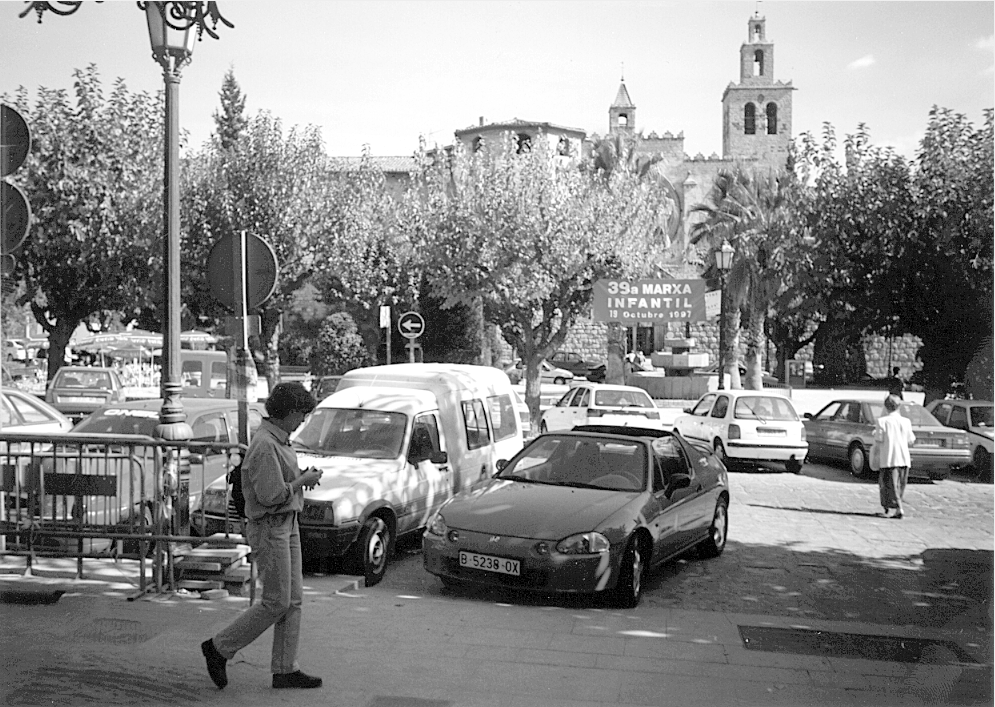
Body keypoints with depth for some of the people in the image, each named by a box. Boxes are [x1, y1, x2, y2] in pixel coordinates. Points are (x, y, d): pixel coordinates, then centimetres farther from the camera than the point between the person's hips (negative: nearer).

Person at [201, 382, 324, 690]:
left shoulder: (280, 439, 12)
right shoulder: (264, 444, -20)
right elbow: (271, 495, -25)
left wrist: (302, 476, 6)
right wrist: (303, 481, -13)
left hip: (288, 523, 10)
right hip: (269, 528, -10)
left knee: (293, 600, 9)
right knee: (276, 602, -3)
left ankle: (285, 669, 15)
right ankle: (219, 647, 12)